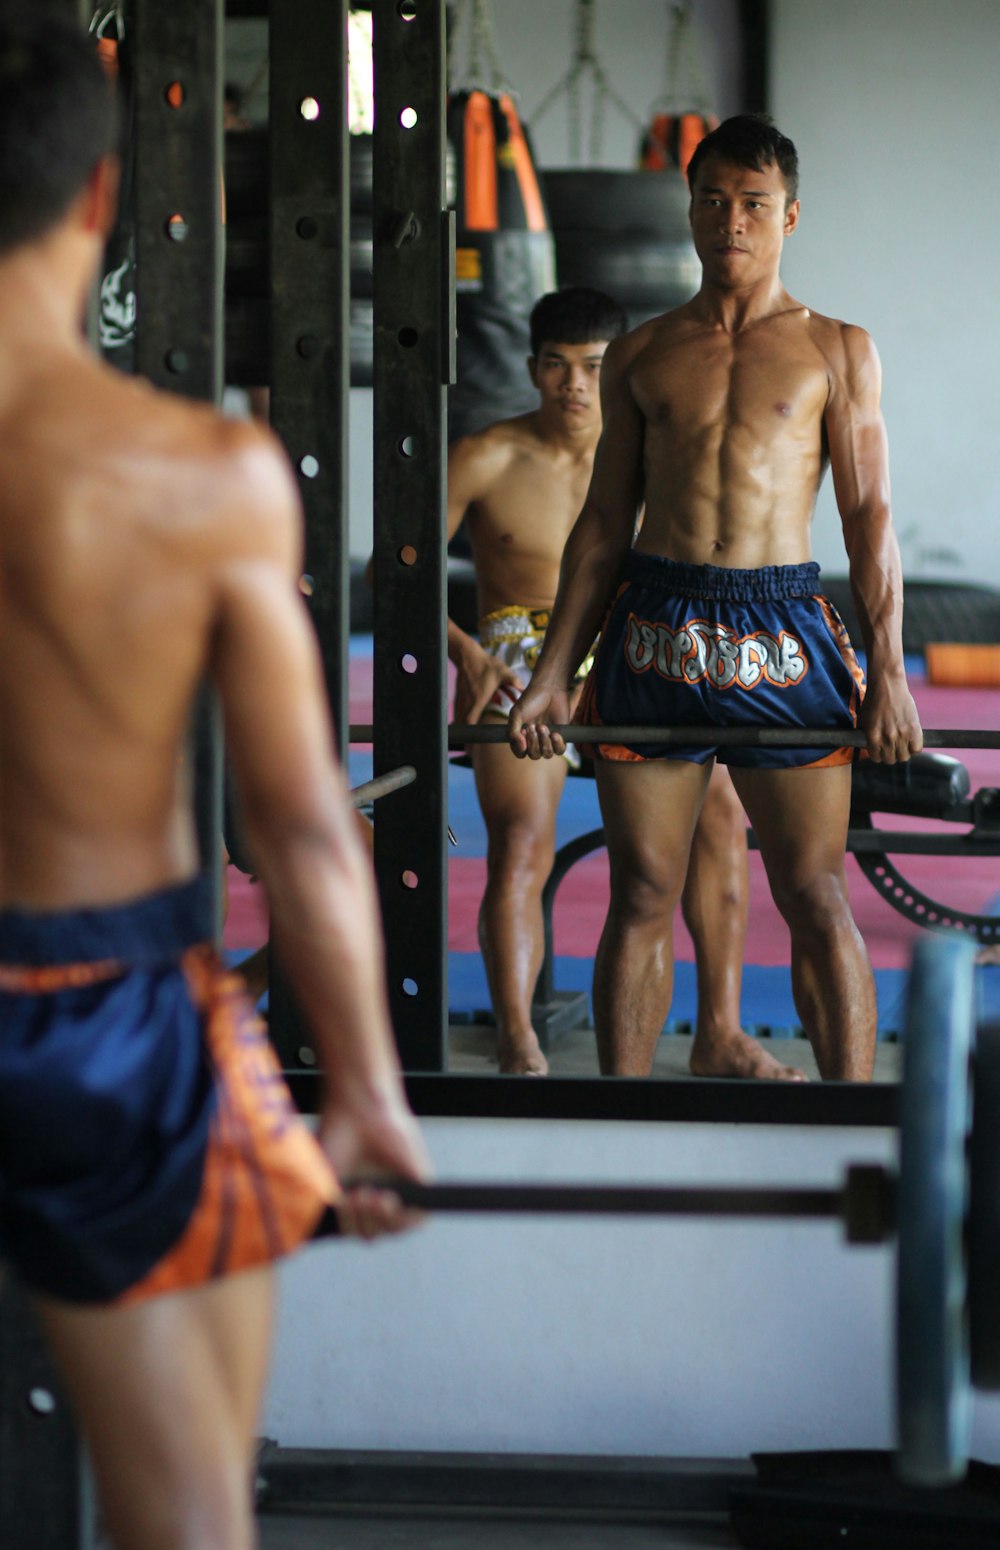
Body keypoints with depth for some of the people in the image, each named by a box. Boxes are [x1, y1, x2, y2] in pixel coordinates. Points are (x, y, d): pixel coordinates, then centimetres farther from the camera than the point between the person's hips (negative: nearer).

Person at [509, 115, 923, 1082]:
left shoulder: (837, 351, 8)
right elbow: (603, 523, 14)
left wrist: (887, 672, -5)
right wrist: (552, 673, 8)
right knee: (640, 896, 3)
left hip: (781, 631, -2)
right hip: (652, 632, 2)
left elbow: (867, 515, 4)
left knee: (815, 895, -1)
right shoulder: (640, 355, 13)